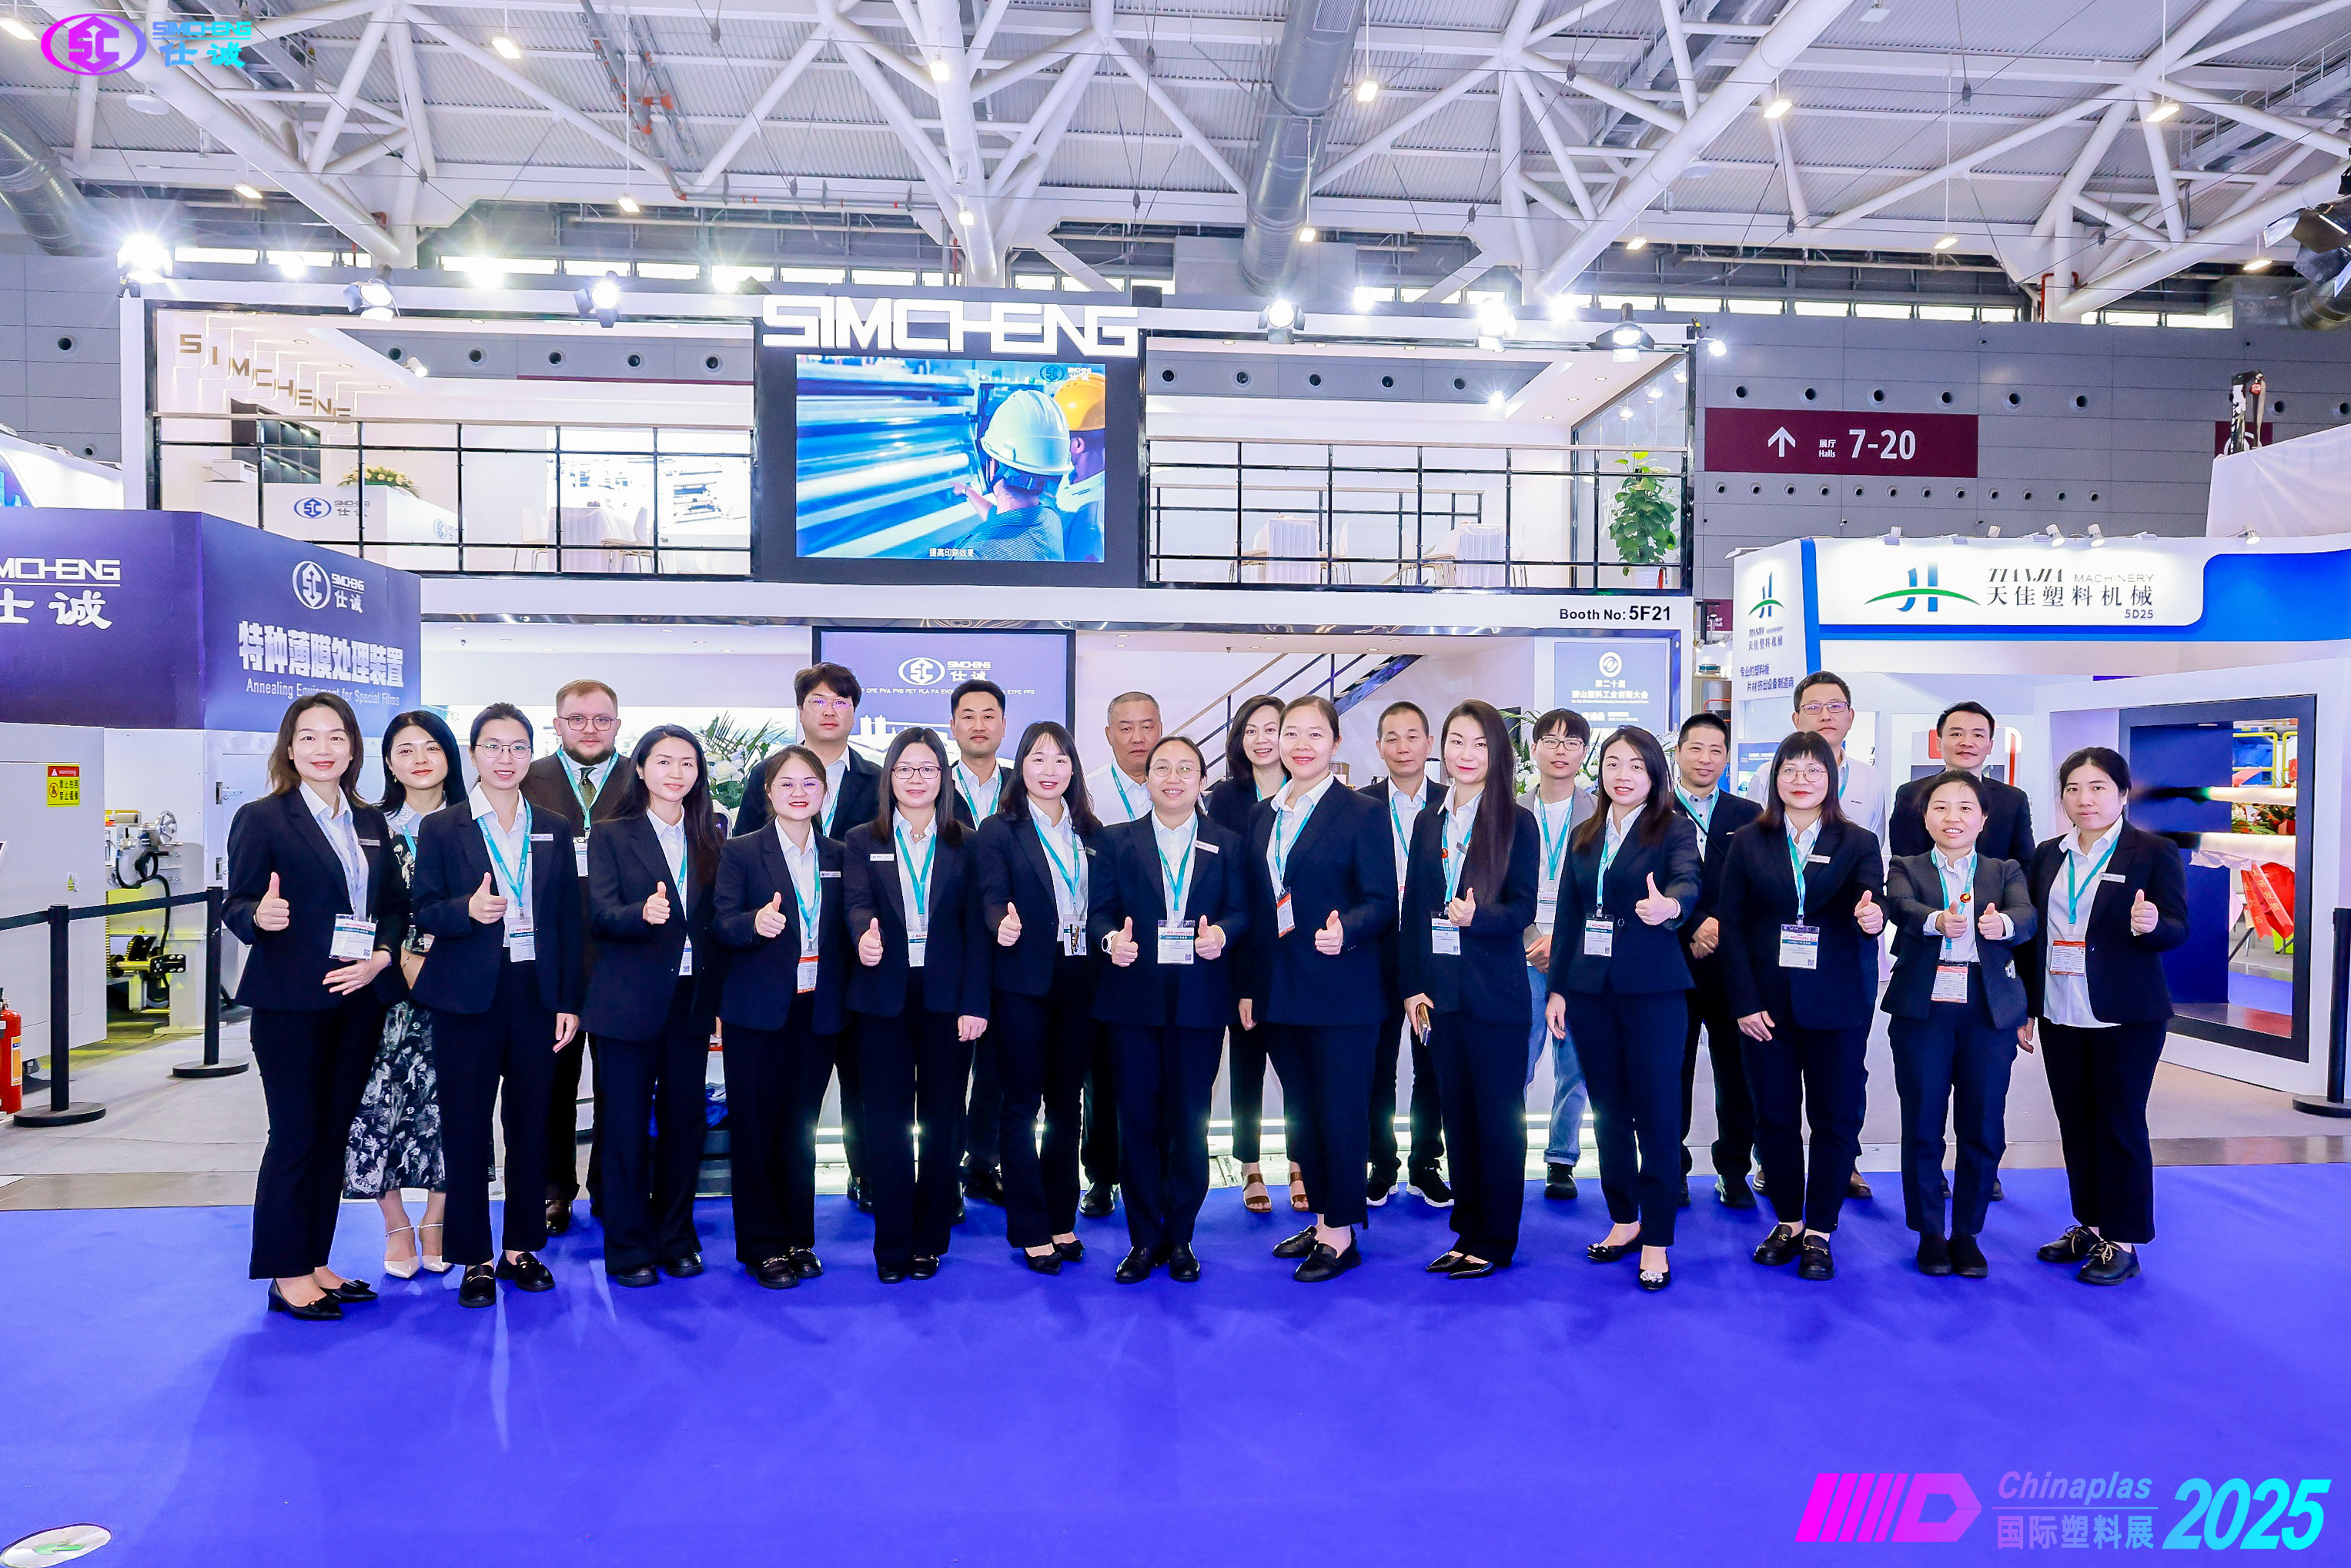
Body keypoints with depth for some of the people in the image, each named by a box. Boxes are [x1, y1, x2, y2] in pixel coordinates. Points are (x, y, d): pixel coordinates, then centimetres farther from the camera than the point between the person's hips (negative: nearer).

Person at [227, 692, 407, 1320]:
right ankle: (287, 1275, 13)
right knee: (296, 1137, 0)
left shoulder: (371, 821, 12)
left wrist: (380, 957, -5)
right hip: (291, 1003, -5)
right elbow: (235, 904, -7)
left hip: (360, 998, 5)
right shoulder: (261, 818, -4)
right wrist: (261, 916, -30)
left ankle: (316, 1264, 22)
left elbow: (397, 903, 11)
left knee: (335, 1134, 11)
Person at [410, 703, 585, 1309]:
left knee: (531, 1122, 8)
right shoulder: (441, 829, 3)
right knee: (466, 1126, 3)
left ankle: (522, 1247, 22)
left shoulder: (554, 831, 8)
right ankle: (475, 1259, 15)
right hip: (466, 997, -2)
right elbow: (424, 912, 0)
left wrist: (570, 1002, 3)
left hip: (537, 993, 2)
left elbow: (569, 922, 8)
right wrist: (466, 910, -22)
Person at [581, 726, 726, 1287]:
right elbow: (602, 915, -10)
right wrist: (643, 913, -31)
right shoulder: (611, 835, 2)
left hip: (693, 998, 3)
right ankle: (629, 1247, 16)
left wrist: (719, 992, -4)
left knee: (685, 1120, 8)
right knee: (628, 1124, 3)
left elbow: (716, 918, 8)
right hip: (630, 1002, -3)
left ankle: (677, 1239, 22)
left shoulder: (711, 835, 10)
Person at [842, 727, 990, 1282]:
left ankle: (929, 1241, 19)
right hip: (883, 998, 0)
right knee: (886, 1122, 3)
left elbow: (975, 928, 2)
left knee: (941, 1121, 6)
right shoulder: (861, 842, 8)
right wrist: (865, 935, -32)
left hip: (946, 998, 0)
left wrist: (975, 1003, -6)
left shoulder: (965, 844, 7)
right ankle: (892, 1245, 15)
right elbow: (857, 903, -8)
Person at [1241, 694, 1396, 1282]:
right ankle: (1323, 1218, 29)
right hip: (1279, 992, 6)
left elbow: (1382, 903, -10)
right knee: (1301, 1112, 14)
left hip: (1341, 992, -6)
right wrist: (1248, 987, 11)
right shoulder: (1262, 815, 11)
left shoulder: (1361, 814, -7)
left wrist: (1344, 930, -30)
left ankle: (1341, 1234, 15)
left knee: (1341, 1112, 2)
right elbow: (1256, 907, 13)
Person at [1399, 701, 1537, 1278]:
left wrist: (1476, 917, -28)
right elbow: (1413, 909, 10)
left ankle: (1496, 1241, 15)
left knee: (1498, 1118, 3)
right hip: (1441, 992, 5)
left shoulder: (1517, 823, -3)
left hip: (1495, 996, -4)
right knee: (1458, 1116, 11)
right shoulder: (1428, 823, 11)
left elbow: (1523, 909, -7)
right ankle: (1467, 1231, 23)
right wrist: (1412, 986, 4)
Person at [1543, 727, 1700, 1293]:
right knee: (1609, 1111, 12)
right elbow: (1568, 918, 13)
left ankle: (1656, 1241, 9)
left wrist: (1668, 905, -46)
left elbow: (1687, 881, -22)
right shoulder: (1584, 838, 12)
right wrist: (1557, 988, 9)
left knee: (1656, 1113, -1)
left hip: (1653, 990, -5)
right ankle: (1623, 1219, 27)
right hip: (1592, 990, 5)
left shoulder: (1675, 830, -3)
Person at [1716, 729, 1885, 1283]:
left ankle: (1819, 1232, 17)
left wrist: (1871, 916, -35)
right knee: (1775, 1114, 7)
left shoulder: (1858, 843, 5)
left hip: (1836, 1004, 0)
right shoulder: (1748, 843, 5)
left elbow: (1870, 902, -10)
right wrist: (1745, 1002, -7)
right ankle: (1787, 1221, 23)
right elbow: (1730, 924, 1)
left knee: (1835, 1117, 4)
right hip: (1766, 1004, 1)